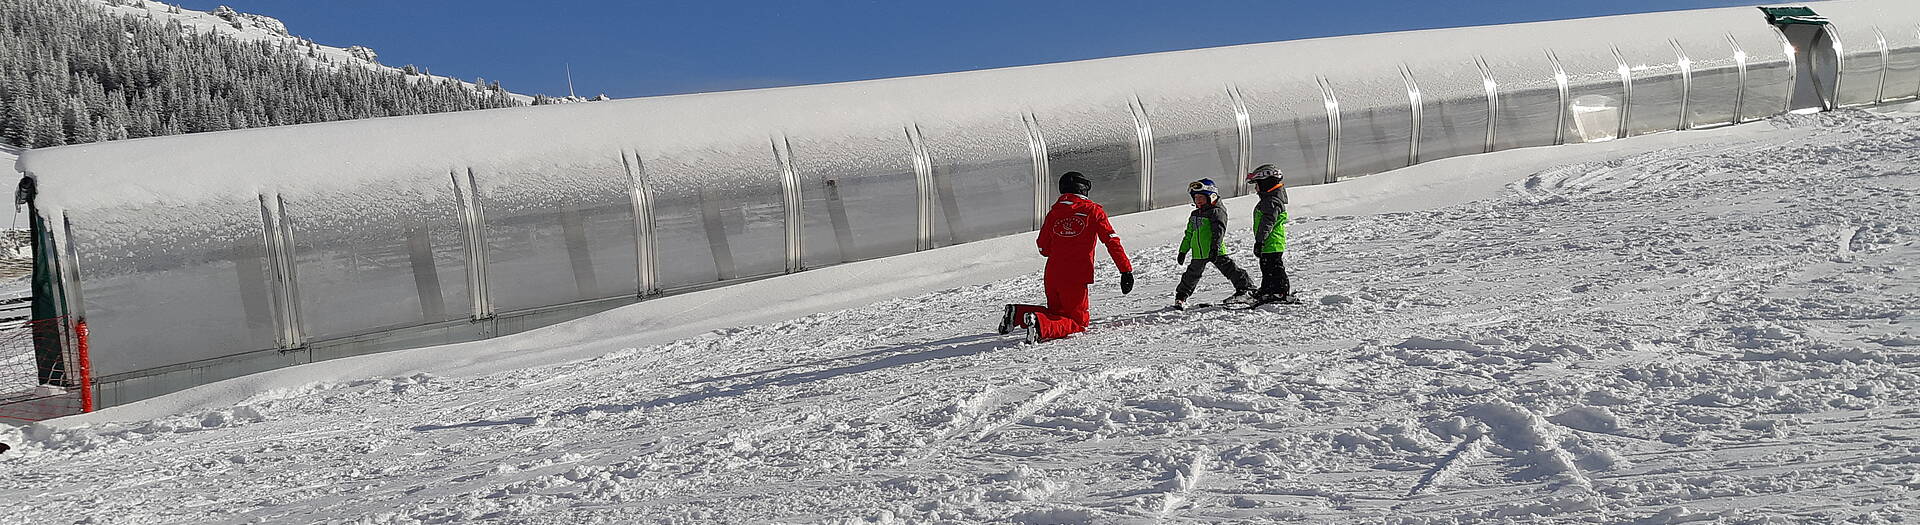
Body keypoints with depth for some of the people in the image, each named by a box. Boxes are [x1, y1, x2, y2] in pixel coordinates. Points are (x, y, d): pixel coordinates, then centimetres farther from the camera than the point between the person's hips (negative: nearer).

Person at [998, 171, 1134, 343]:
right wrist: (1126, 270, -7)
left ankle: (1017, 313, 3)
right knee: (1077, 321, 3)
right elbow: (1112, 241, -8)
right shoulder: (1093, 210, -2)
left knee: (1056, 312, 25)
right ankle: (1040, 325, -24)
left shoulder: (1053, 213, 9)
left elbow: (1043, 248, 14)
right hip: (1076, 278, -5)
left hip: (1052, 276, 5)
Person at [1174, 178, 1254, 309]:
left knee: (1229, 269, -6)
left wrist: (1215, 247, -28)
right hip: (1198, 254, 7)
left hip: (1216, 251, -6)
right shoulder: (1194, 215, 18)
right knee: (1191, 275, 12)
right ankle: (1180, 297, 23)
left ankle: (1247, 290, 1)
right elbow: (1189, 234, 25)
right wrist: (1183, 251, 21)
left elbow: (1219, 231, -17)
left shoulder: (1217, 211, -6)